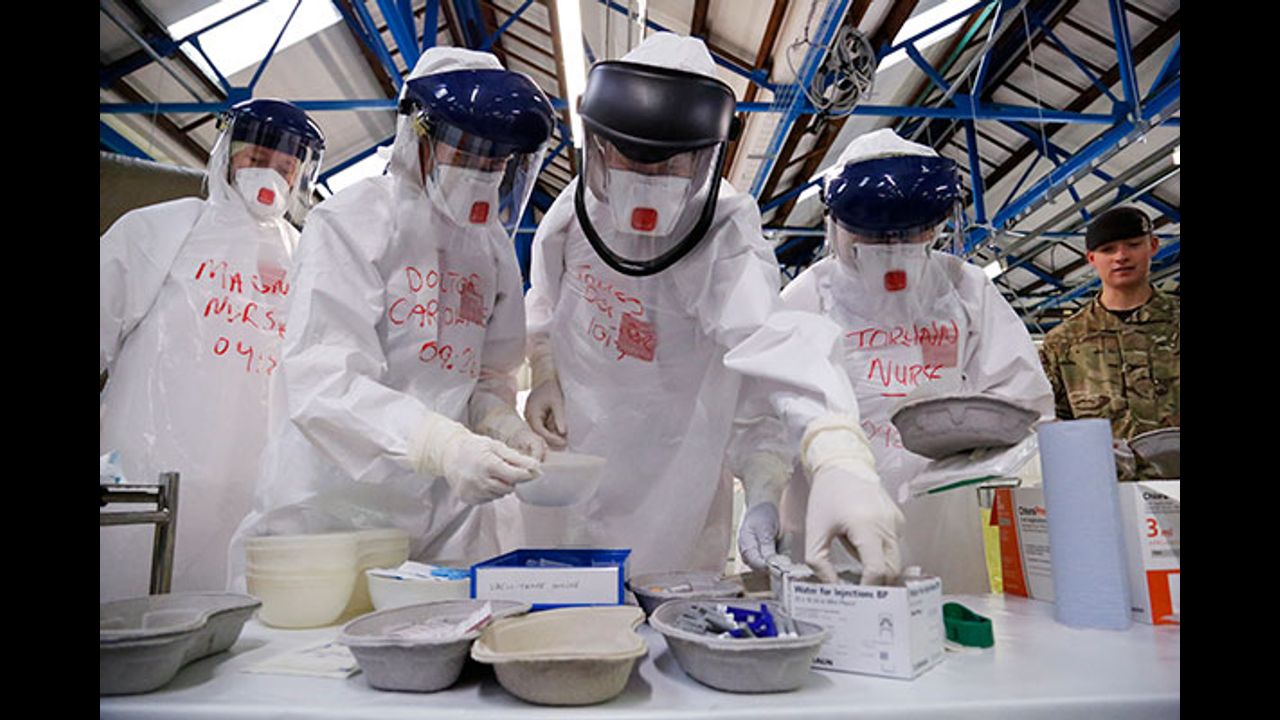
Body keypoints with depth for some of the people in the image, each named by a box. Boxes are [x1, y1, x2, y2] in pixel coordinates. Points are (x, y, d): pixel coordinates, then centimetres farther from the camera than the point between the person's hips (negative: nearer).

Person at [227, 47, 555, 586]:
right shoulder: (350, 222, -8)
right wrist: (443, 445, -33)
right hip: (333, 509, -4)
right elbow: (323, 383, -19)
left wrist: (498, 420, -8)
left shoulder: (494, 247, 9)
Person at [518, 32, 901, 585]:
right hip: (564, 462, 6)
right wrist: (544, 374, -1)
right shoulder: (578, 206, -10)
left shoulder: (722, 243, -26)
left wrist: (839, 461, -61)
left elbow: (777, 341, -45)